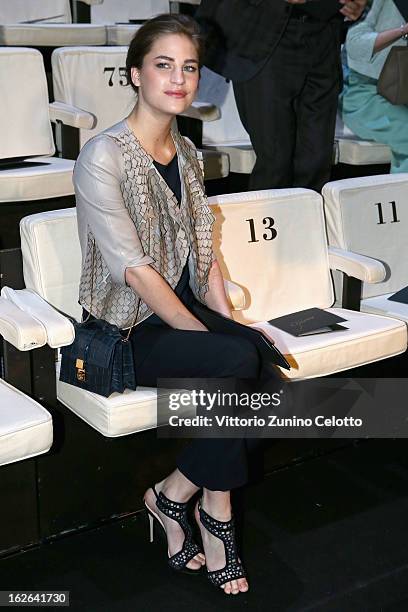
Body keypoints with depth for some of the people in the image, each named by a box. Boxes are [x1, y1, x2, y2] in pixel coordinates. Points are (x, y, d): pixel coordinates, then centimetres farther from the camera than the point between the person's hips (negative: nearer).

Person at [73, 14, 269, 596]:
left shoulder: (186, 153, 11)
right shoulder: (103, 156, -14)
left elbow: (201, 247, 12)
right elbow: (133, 268, -19)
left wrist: (227, 318, -1)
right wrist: (204, 334, -18)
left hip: (183, 310, 7)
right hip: (127, 329, -7)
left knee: (254, 357, -22)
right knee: (239, 362, -27)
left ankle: (175, 498, -3)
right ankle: (212, 514, -4)